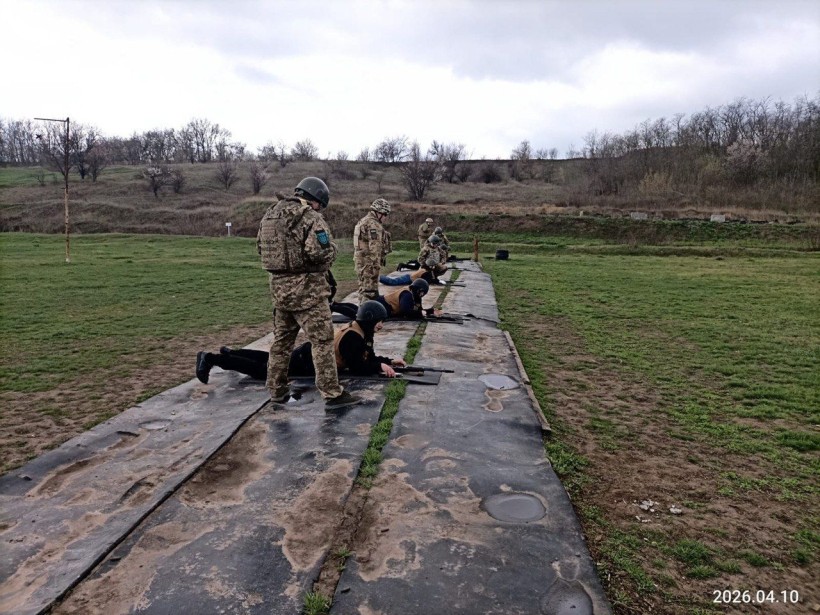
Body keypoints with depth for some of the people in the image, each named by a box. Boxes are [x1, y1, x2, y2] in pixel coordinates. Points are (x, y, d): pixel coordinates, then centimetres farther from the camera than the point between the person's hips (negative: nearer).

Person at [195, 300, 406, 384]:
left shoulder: (362, 333, 6)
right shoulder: (353, 337, -25)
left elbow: (368, 357, 13)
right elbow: (356, 367, -26)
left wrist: (389, 361, 3)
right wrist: (380, 367, -22)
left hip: (308, 354, 9)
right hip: (305, 362, -9)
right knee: (262, 370, -5)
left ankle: (231, 352, 38)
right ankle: (211, 359, -4)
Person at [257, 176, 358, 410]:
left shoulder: (270, 214, 12)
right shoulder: (310, 218, -14)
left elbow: (260, 246, 17)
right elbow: (322, 252, -23)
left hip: (278, 285, 8)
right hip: (306, 287, -8)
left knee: (282, 338, 18)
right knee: (322, 340, -1)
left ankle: (277, 390, 27)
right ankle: (332, 394, 3)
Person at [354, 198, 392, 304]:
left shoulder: (363, 221, 19)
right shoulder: (374, 224, -15)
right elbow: (375, 247, -22)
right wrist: (376, 264, -20)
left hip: (359, 260, 10)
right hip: (369, 262, -10)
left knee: (363, 287, 17)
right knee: (370, 290, -7)